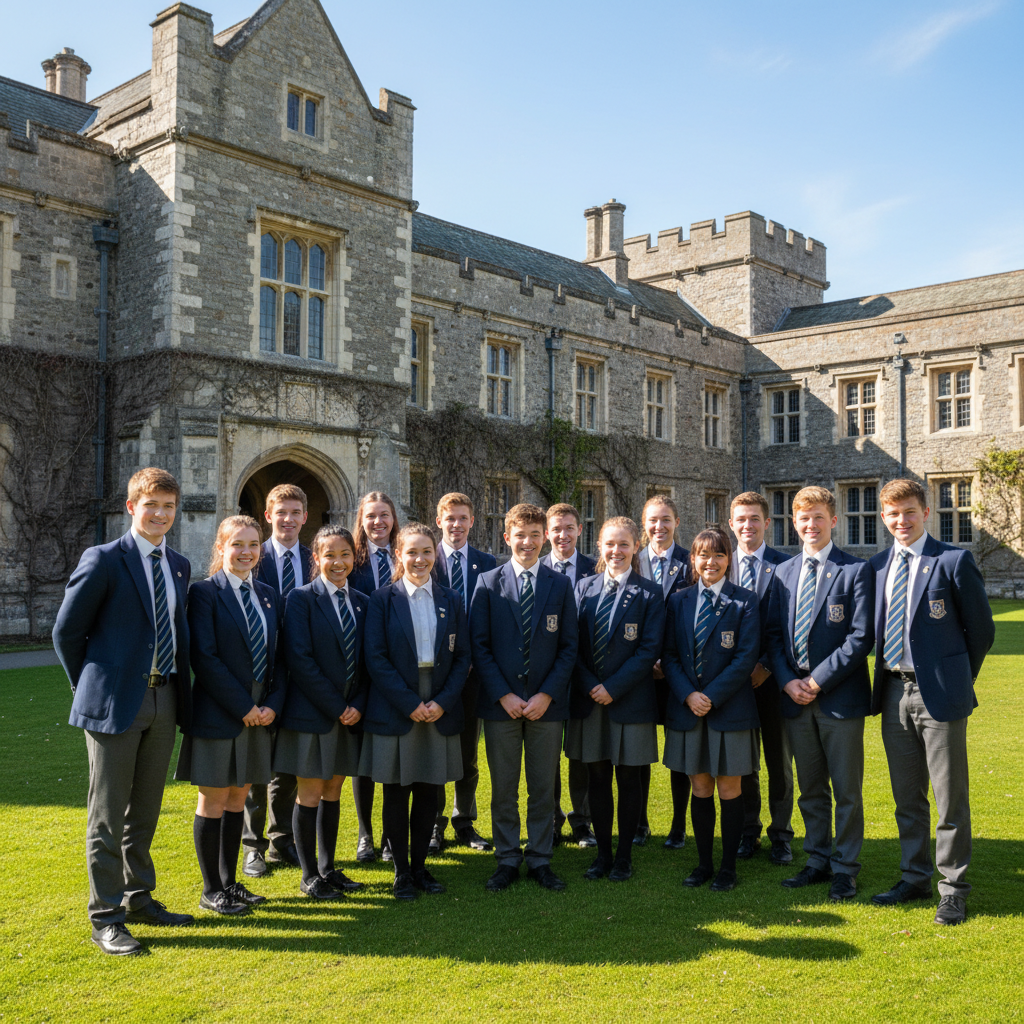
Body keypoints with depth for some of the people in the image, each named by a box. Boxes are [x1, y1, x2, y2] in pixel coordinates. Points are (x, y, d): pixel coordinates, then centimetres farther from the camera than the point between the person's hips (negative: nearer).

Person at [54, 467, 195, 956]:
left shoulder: (179, 566, 10)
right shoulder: (103, 560, -8)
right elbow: (66, 631, -5)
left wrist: (180, 687, 10)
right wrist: (90, 689, -1)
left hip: (162, 698, 6)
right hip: (115, 701, -6)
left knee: (145, 809, 17)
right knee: (108, 814, 2)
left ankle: (139, 898, 30)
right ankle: (105, 917, 11)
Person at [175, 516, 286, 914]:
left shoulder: (269, 596, 10)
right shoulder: (205, 592, -9)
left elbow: (278, 656, 10)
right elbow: (205, 658, -15)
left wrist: (272, 704, -4)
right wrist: (243, 707, -16)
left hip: (259, 713, 6)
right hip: (218, 714, -6)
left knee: (237, 799, 13)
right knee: (213, 802, 4)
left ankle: (229, 882, 24)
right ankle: (211, 890, 15)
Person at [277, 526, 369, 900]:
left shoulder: (362, 602, 8)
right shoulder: (301, 599, -7)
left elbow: (367, 661, 9)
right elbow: (300, 659, -14)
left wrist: (358, 705, -5)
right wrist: (335, 706, -15)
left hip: (349, 714, 5)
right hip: (312, 713, -5)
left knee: (333, 791, 14)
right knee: (309, 794, 3)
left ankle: (327, 869, 25)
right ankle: (309, 876, 15)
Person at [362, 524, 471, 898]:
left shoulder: (450, 600, 7)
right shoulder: (383, 599, -1)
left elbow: (462, 658, 5)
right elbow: (376, 658, -7)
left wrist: (443, 702, -8)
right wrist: (410, 703, -13)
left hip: (441, 711, 2)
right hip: (394, 711, -2)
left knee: (428, 792, 8)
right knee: (396, 793, 5)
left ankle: (420, 864, 23)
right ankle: (401, 871, 17)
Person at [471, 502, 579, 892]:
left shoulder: (560, 585, 5)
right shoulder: (488, 583, 2)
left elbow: (569, 647, 3)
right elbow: (479, 645, -1)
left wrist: (546, 694, -8)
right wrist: (503, 695, -10)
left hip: (546, 703, 1)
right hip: (500, 703, 0)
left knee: (543, 787, 8)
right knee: (503, 788, 7)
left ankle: (540, 860, 21)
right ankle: (507, 860, 20)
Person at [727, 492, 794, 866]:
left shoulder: (784, 565, -2)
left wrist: (766, 665, -12)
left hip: (772, 676, -1)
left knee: (780, 761, 9)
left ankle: (781, 835, 21)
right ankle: (748, 832, 23)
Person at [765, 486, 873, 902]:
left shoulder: (856, 570, -5)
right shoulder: (784, 572, 11)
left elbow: (861, 636, -11)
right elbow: (774, 634, 11)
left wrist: (819, 681, -14)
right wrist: (787, 681, -5)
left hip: (840, 697, -4)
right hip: (796, 698, 5)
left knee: (847, 790, 4)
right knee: (810, 789, 14)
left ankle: (845, 869, 17)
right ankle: (818, 861, 27)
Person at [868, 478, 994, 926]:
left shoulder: (954, 561, -7)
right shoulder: (878, 566, 9)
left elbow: (981, 629, -1)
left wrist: (958, 681, 4)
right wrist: (884, 679, 11)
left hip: (939, 692, -5)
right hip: (894, 692, 5)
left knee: (950, 798, 2)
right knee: (906, 797, 14)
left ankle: (952, 889, 14)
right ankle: (915, 878, 28)